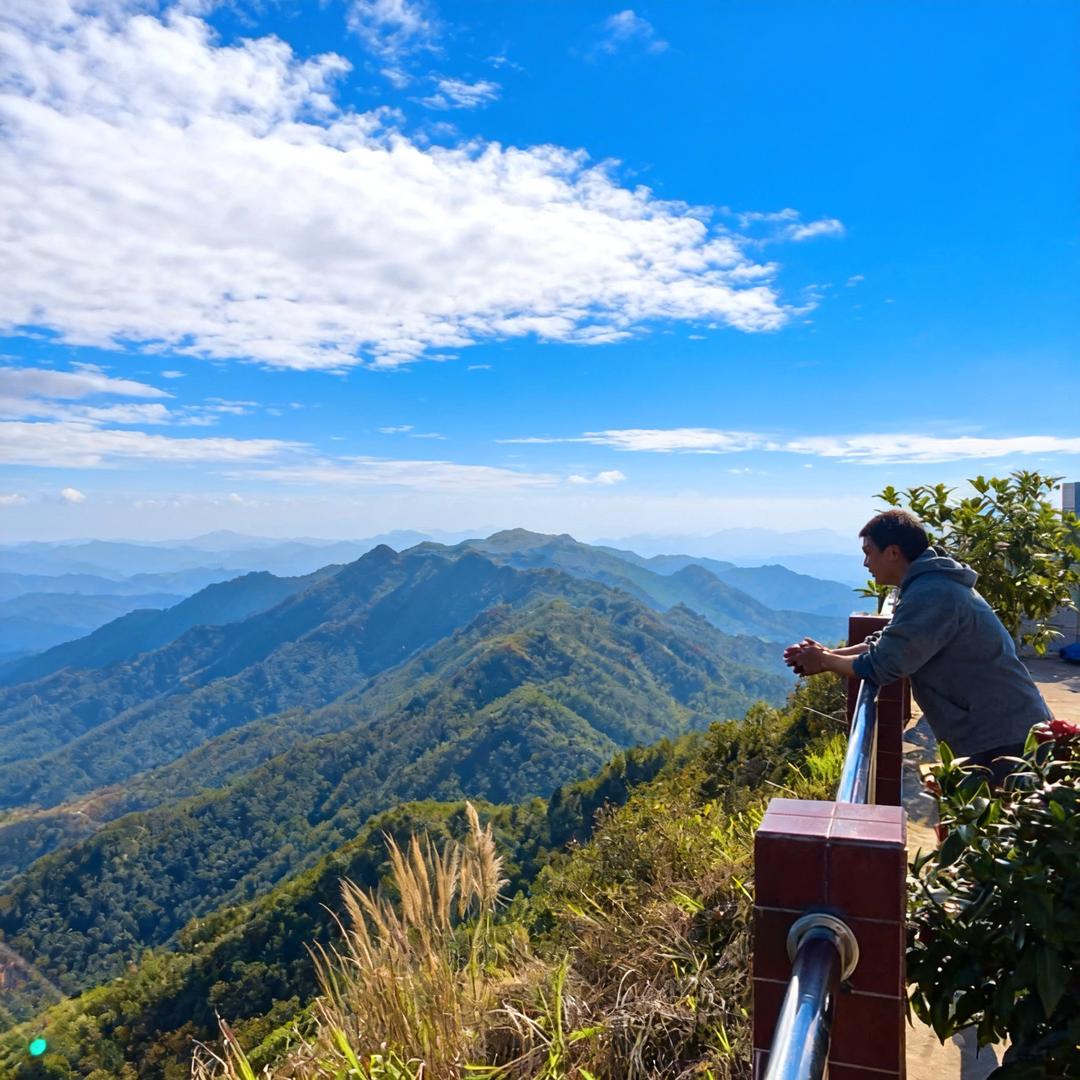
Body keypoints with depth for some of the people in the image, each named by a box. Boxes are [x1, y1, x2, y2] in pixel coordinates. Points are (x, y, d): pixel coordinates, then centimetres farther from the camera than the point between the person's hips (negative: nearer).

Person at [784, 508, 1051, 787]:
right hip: (997, 726, 10)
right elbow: (886, 644, 15)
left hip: (1005, 734, -10)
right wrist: (828, 653, 1)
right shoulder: (931, 584, 11)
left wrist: (825, 661, -7)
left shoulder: (930, 596, -25)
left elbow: (882, 666, -24)